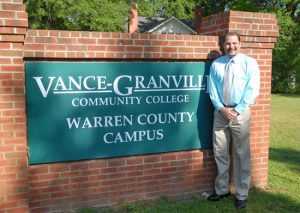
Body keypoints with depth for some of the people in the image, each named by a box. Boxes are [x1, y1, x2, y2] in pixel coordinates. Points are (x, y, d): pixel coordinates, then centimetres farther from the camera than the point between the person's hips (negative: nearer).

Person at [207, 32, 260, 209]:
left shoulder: (249, 63, 0)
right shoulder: (216, 64, 7)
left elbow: (252, 90, -7)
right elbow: (212, 90, 4)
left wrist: (236, 110, -14)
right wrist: (221, 108, -10)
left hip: (240, 113, -2)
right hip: (220, 112, 3)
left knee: (241, 155, 4)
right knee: (220, 153, 9)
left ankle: (241, 195, 16)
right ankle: (222, 190, 24)